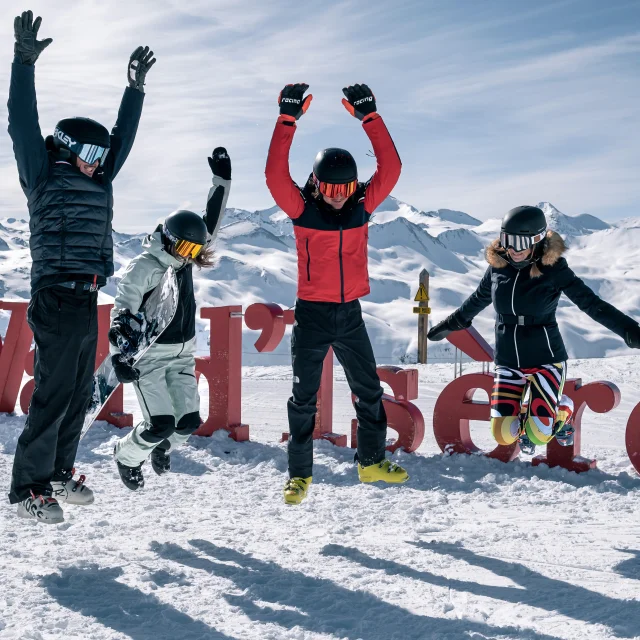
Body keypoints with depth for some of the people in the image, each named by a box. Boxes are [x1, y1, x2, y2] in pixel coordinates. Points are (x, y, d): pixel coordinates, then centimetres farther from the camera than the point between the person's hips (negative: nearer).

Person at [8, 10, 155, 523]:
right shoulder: (45, 176, 0)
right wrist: (25, 63, -16)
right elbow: (23, 125, -9)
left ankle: (59, 472, 21)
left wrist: (136, 88, 26)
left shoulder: (97, 183, 18)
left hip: (87, 301, 8)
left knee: (79, 393, 11)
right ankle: (29, 486, -4)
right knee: (54, 393, -10)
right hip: (58, 298, -8)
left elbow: (123, 136, 27)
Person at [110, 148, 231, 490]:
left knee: (189, 421, -1)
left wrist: (222, 180, 2)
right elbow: (122, 311, -23)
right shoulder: (144, 267, -17)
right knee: (160, 424, -14)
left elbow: (211, 222, 8)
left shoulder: (183, 260, 3)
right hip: (149, 356, -6)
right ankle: (127, 455, 17)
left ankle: (162, 447, 32)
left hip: (183, 354, 7)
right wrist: (118, 356, -34)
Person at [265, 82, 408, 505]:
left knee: (370, 392, 13)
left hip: (350, 314, 4)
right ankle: (300, 474, 15)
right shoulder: (302, 209, -8)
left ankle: (372, 462, 30)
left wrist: (370, 117, -14)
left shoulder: (362, 205, 0)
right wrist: (288, 120, -27)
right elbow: (276, 175, -23)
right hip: (312, 315, -4)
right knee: (304, 399, 3)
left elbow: (391, 167, -8)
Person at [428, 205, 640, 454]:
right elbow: (477, 300, 15)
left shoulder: (554, 269, -15)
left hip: (545, 359, -3)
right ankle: (525, 412, 29)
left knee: (540, 434, -12)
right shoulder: (497, 265, -5)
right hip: (508, 362, 3)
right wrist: (450, 325, 28)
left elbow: (593, 304, -16)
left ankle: (563, 410, 23)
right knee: (504, 435, -7)